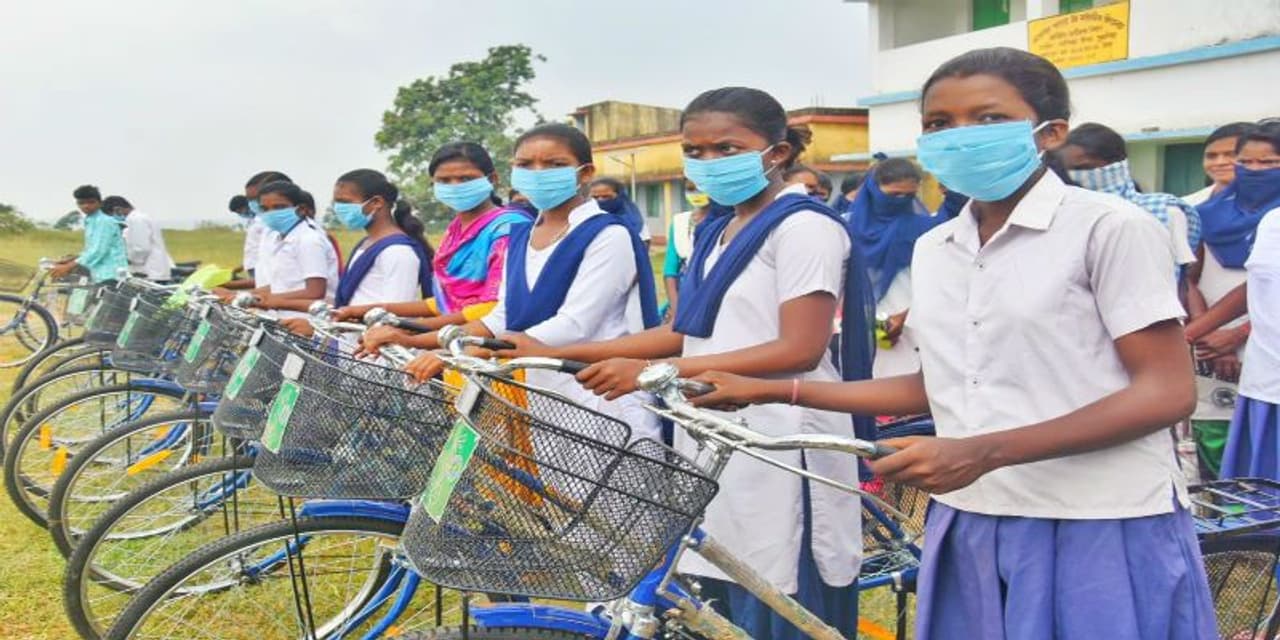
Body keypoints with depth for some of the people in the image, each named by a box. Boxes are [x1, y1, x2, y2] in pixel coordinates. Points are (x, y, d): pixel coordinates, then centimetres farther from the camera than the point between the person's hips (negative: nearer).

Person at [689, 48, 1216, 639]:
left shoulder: (1111, 227, -10)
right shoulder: (932, 249, 9)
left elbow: (1167, 391, -13)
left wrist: (985, 452, -24)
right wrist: (771, 391, 10)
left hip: (1100, 529, -5)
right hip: (972, 525, 5)